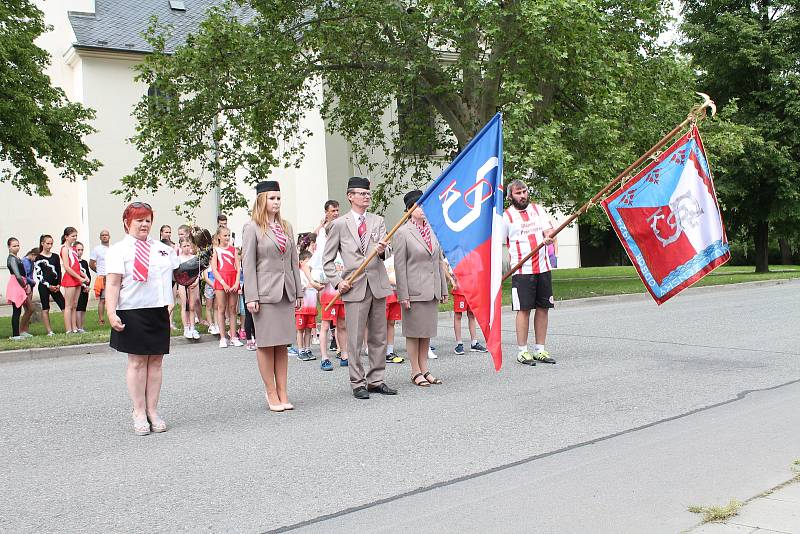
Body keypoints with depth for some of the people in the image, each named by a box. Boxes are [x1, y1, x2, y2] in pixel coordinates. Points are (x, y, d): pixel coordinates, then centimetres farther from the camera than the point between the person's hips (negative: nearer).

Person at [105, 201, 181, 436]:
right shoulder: (118, 250, 0)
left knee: (156, 361, 6)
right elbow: (112, 283, -9)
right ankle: (139, 413, 7)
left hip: (159, 311, 5)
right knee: (137, 362, 0)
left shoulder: (163, 249, 17)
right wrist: (111, 313, -19)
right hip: (133, 313, -5)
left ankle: (153, 411, 12)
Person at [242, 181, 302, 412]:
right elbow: (248, 263, -7)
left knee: (282, 344, 7)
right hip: (265, 292, -5)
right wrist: (251, 297, -13)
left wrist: (298, 292, 11)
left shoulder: (286, 226, 14)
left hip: (285, 292, 5)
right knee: (266, 343, 0)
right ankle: (271, 393, 7)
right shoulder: (252, 228, -3)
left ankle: (282, 393, 12)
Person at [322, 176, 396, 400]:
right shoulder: (339, 224, 3)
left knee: (379, 337, 8)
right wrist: (337, 281, -7)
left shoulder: (378, 221, 12)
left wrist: (382, 250, -22)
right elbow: (327, 259, 5)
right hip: (354, 287, -4)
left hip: (377, 284, 4)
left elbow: (384, 250, 1)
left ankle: (376, 381, 18)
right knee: (355, 339, -3)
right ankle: (358, 383, 6)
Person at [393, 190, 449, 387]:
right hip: (414, 291, -6)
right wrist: (403, 295, -13)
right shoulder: (402, 232, -7)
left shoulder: (432, 230, 12)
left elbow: (439, 261, 15)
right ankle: (416, 372, 10)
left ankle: (424, 369, 19)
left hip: (432, 290, 6)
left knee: (427, 332, 11)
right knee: (414, 333, 2)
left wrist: (443, 289, 12)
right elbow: (399, 266, -9)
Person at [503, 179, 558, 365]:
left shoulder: (538, 209, 12)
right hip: (522, 270, -4)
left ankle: (539, 350, 15)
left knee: (543, 308, 6)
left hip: (543, 267, 4)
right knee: (524, 309, -5)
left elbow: (548, 230, 4)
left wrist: (549, 237, -19)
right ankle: (522, 351, 3)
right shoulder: (507, 216, 1)